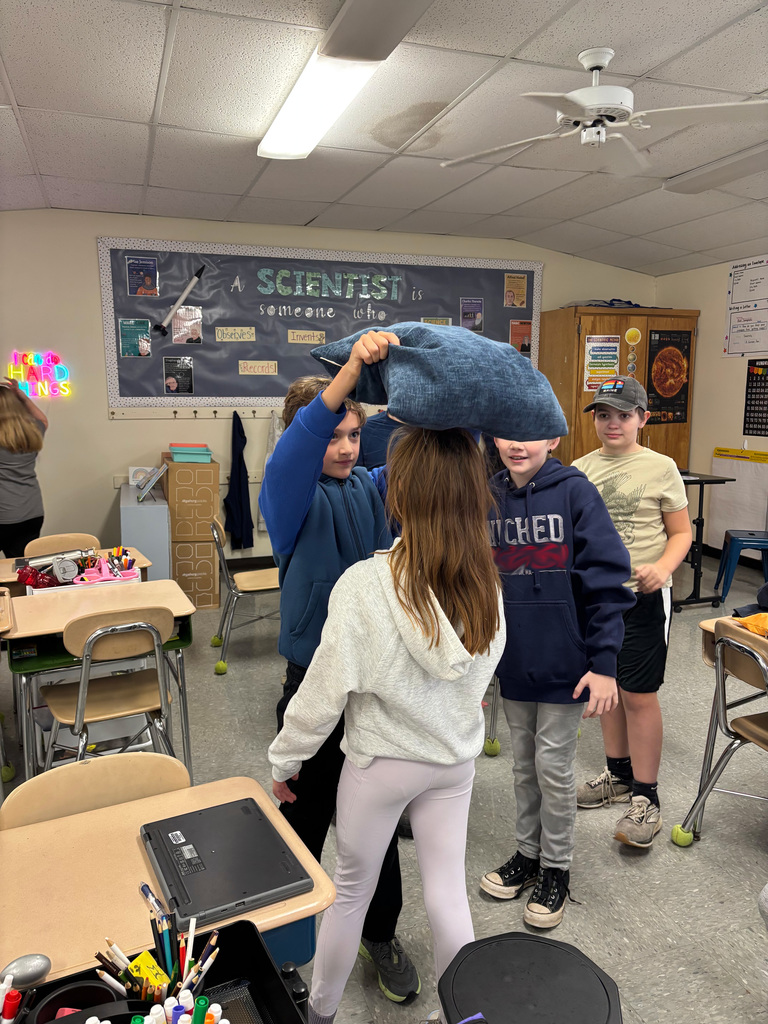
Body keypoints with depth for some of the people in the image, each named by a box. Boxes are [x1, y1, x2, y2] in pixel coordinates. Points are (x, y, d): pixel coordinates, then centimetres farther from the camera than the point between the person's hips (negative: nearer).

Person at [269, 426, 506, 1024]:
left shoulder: (365, 585, -27)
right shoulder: (487, 584, -13)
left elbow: (326, 690, -19)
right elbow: (483, 673, 1)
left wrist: (286, 759, -4)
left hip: (381, 763, -3)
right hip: (456, 758, 3)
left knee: (351, 890, 19)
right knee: (448, 891, 19)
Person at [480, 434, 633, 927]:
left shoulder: (575, 492, -13)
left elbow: (607, 580, -13)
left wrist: (604, 663, -15)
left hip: (565, 664, -4)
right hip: (514, 664, 4)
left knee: (554, 768, 8)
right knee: (524, 765, 18)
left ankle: (556, 867, 30)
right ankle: (529, 852, 39)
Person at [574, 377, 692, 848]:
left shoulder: (660, 468, -6)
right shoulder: (581, 468, 6)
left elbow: (682, 533, -2)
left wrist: (663, 569, -20)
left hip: (642, 597, -5)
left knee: (639, 694, -1)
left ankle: (645, 797, 14)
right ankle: (619, 774, 34)